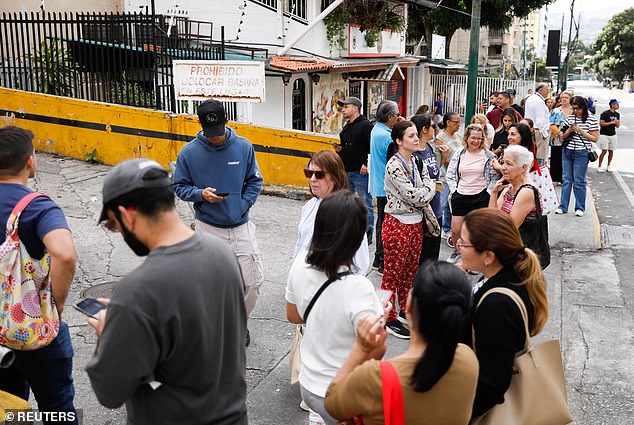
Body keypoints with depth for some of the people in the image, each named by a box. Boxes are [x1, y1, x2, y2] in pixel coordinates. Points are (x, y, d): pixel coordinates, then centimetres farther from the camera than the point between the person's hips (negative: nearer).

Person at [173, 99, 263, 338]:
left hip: (241, 227, 1)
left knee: (252, 282, 2)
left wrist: (242, 206, -7)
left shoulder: (244, 147, -2)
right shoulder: (188, 152, -5)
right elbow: (179, 186, 3)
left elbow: (255, 181, 7)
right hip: (208, 229, -1)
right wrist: (200, 194, -16)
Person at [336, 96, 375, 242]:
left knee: (365, 202, -2)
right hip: (346, 171, 9)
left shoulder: (365, 125, -10)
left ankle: (368, 232, 6)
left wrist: (366, 164, -22)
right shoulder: (346, 127, 17)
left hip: (361, 172, -9)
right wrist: (339, 149, 5)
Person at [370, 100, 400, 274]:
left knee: (381, 221, 18)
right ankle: (383, 263, 4)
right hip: (387, 186, -10)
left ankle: (378, 259, 28)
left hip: (379, 185, 10)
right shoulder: (386, 135, -21)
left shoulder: (376, 130, 10)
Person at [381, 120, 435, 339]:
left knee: (410, 270, 17)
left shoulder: (415, 161, 7)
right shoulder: (394, 166, -18)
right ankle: (389, 319, 14)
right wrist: (430, 186, -6)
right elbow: (413, 196, -21)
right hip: (397, 224, -8)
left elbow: (422, 196, 15)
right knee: (393, 273, 3)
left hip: (416, 222, 8)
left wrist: (424, 194, -6)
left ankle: (405, 310, 33)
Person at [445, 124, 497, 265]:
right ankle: (457, 250, 33)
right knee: (455, 230, 4)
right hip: (460, 196, 2)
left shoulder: (488, 155, -1)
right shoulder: (459, 154, 4)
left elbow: (494, 177, 4)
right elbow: (450, 174, 10)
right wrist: (454, 190, 1)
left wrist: (488, 193, -5)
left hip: (480, 197, -2)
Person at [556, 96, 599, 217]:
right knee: (566, 180, 8)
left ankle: (580, 208, 12)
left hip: (581, 153, -4)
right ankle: (563, 206, 14)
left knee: (579, 181, 0)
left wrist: (580, 131, -14)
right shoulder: (569, 118, 7)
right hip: (567, 152, 4)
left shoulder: (591, 119, -3)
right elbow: (562, 137, 10)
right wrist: (569, 131, -10)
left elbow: (595, 139, -5)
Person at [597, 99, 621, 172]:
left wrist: (617, 123, -7)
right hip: (604, 135, -6)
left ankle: (608, 166, 20)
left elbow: (617, 126, 16)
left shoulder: (617, 114, 11)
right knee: (604, 151, -9)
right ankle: (599, 166, 1)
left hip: (613, 135, 6)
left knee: (611, 151, 8)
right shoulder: (605, 113, -9)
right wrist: (611, 122, -16)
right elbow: (601, 124, -14)